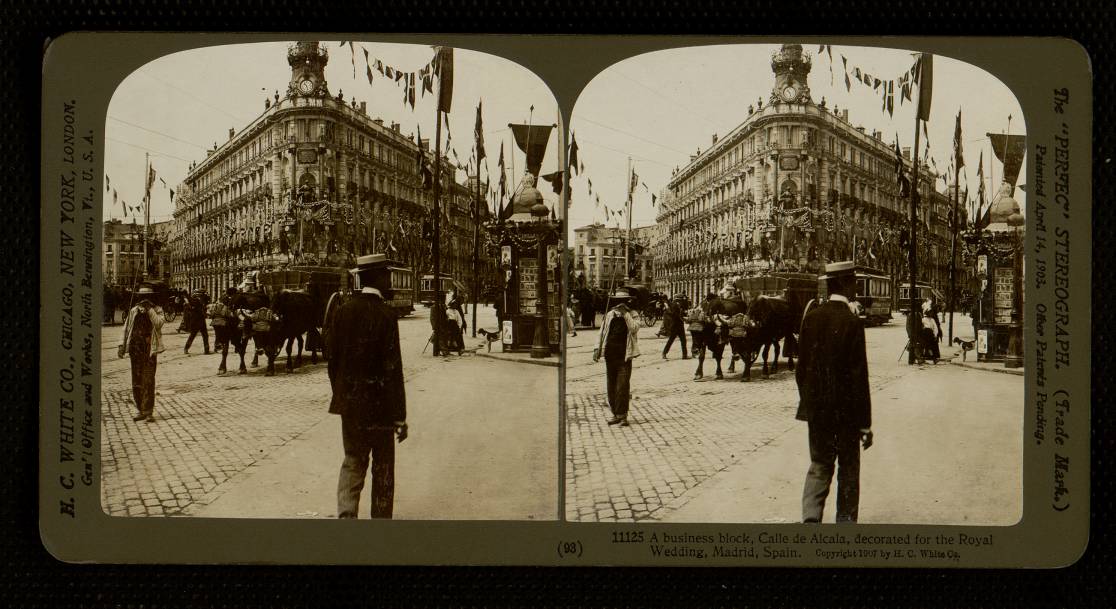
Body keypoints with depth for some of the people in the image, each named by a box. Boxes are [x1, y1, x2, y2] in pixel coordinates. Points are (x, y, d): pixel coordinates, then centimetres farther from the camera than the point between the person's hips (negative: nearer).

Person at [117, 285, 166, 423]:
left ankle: (148, 412, -4)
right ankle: (140, 410, 16)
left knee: (148, 382, -8)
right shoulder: (133, 311, 12)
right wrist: (122, 345, 6)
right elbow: (126, 328, 14)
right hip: (135, 350, 3)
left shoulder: (157, 310, 4)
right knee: (136, 383, 6)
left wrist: (149, 309, -16)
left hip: (150, 351, -3)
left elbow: (159, 323, -15)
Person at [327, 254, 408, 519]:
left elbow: (333, 360, 7)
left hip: (349, 403, 5)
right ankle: (381, 518, 20)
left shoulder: (342, 311, 0)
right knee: (383, 467, 10)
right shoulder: (385, 315, -16)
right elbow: (393, 370, -17)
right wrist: (400, 417, -12)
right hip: (379, 405, -5)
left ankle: (346, 513, -5)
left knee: (352, 461, 12)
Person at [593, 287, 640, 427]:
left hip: (625, 356, -4)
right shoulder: (609, 315, 11)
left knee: (623, 386, -10)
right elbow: (602, 333, 15)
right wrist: (597, 349, 7)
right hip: (610, 355, 4)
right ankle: (615, 414, 17)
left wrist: (625, 313, -18)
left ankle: (622, 415, -5)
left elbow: (634, 328, -15)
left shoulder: (632, 316, 4)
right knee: (611, 387, 7)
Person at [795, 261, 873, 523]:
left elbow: (801, 366, 6)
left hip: (816, 407, 4)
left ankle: (810, 518, -7)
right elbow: (859, 376, -15)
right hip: (846, 409, -4)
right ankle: (845, 523, 17)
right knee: (848, 470, 11)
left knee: (819, 465, 11)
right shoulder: (852, 322, -15)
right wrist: (865, 423, -10)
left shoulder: (811, 317, 0)